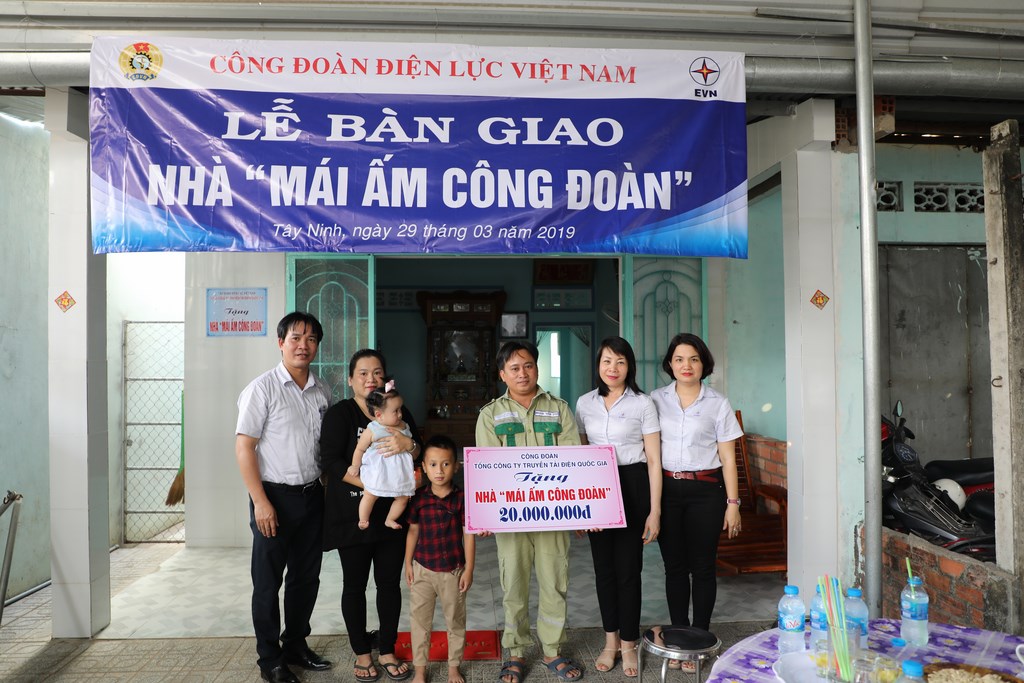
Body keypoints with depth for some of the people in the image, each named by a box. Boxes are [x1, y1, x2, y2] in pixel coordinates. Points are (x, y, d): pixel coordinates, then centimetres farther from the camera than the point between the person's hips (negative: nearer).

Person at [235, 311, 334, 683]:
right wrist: (260, 502, -16)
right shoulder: (263, 388, -10)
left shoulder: (322, 391, 7)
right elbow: (244, 447, -12)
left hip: (312, 496, 6)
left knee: (306, 577, 15)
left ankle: (295, 645, 33)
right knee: (268, 582, 6)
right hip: (275, 497, -5)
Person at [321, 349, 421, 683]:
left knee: (390, 583, 9)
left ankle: (387, 651, 26)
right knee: (355, 585, 8)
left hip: (392, 514, 3)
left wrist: (408, 445, -21)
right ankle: (362, 653, 26)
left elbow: (421, 454, 3)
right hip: (352, 515, -3)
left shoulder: (399, 413, 8)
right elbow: (331, 461, -13)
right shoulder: (339, 414, -3)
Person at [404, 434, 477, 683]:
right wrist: (408, 563, 4)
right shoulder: (419, 498, -4)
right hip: (423, 569, 2)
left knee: (455, 620, 12)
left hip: (453, 570, -1)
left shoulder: (462, 498, -11)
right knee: (419, 619, 11)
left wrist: (469, 570, -7)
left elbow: (469, 536, -7)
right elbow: (413, 532, 5)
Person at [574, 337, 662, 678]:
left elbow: (654, 460, -5)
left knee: (628, 567, 2)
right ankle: (611, 640, 27)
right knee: (603, 565, 11)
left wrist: (655, 510, -7)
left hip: (632, 487, -3)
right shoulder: (585, 403, 5)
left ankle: (628, 644, 20)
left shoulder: (643, 404, -5)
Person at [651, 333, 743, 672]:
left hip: (705, 491, -1)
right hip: (666, 489, 1)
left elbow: (727, 458, 3)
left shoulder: (718, 404, 2)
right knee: (674, 565, 9)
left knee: (702, 566, 5)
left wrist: (733, 503, -1)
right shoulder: (656, 399, 4)